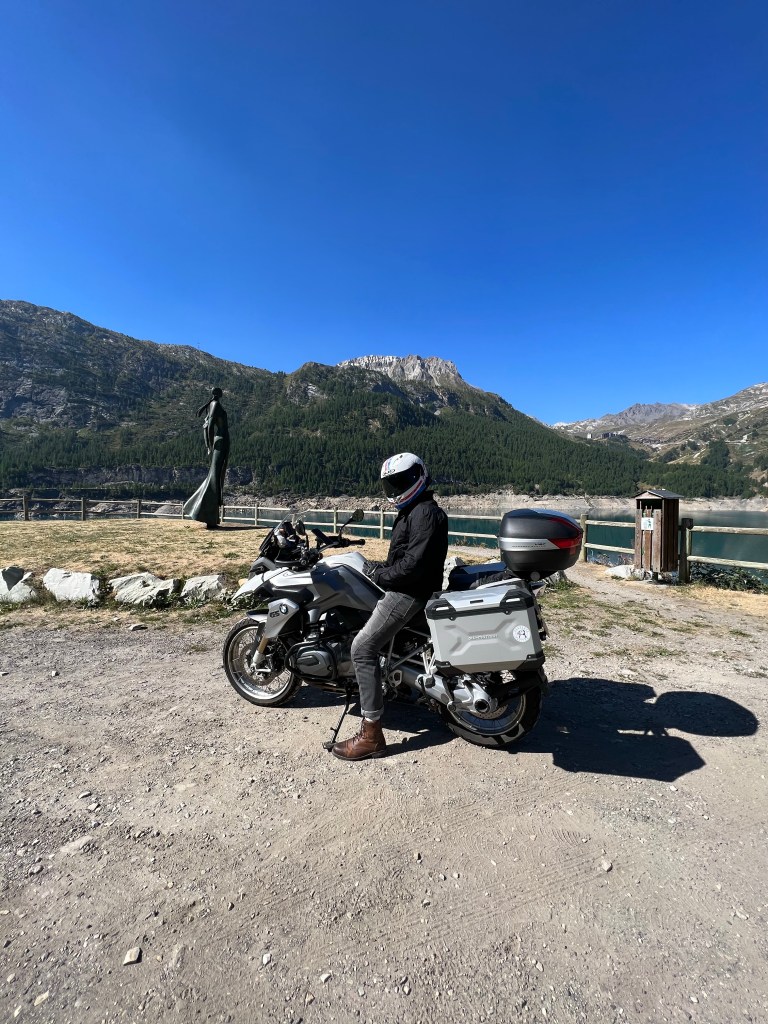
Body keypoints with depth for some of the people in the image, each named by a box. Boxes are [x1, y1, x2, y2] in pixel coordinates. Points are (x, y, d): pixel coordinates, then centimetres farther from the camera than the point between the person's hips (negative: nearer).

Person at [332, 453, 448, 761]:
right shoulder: (412, 510, 16)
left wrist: (381, 576, -14)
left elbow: (414, 565, -26)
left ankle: (371, 734, -10)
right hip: (402, 587, 12)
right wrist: (383, 570, 6)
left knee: (363, 648, -15)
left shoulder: (425, 513, -18)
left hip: (409, 593, -12)